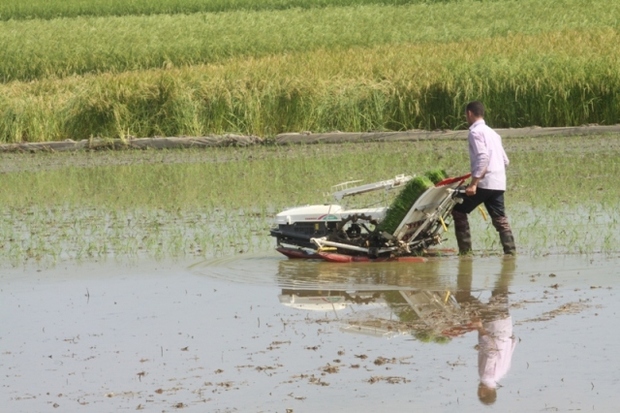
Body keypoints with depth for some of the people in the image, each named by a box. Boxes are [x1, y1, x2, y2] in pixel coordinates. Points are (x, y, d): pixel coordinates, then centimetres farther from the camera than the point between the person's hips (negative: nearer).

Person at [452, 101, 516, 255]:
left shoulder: (475, 132, -6)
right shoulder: (492, 133, 20)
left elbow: (482, 157, -20)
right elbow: (505, 161, 19)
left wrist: (473, 183, -23)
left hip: (484, 183, -8)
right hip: (499, 183, 8)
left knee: (459, 211, 3)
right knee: (499, 218, 8)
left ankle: (465, 250, -1)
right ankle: (510, 250, -3)